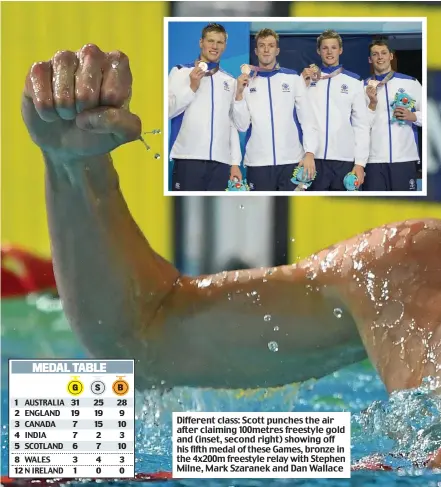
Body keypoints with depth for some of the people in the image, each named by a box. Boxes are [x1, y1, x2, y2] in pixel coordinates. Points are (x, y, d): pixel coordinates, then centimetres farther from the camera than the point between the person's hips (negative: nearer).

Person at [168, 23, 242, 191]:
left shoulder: (230, 81, 17)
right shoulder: (181, 72, 7)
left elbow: (233, 123, 16)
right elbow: (168, 111, 0)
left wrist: (236, 162, 10)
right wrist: (192, 88, -9)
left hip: (221, 161, 3)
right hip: (188, 158, -3)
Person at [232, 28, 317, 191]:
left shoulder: (293, 78, 4)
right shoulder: (246, 82, 8)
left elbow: (307, 118, 3)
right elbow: (242, 125, 3)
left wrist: (310, 153, -7)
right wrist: (239, 93, -9)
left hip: (291, 161, -1)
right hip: (258, 162, 1)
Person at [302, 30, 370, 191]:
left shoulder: (354, 81, 4)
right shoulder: (308, 78, 8)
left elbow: (361, 124, 3)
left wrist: (360, 162, -2)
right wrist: (303, 85, -6)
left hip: (344, 159, -1)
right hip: (314, 158, 1)